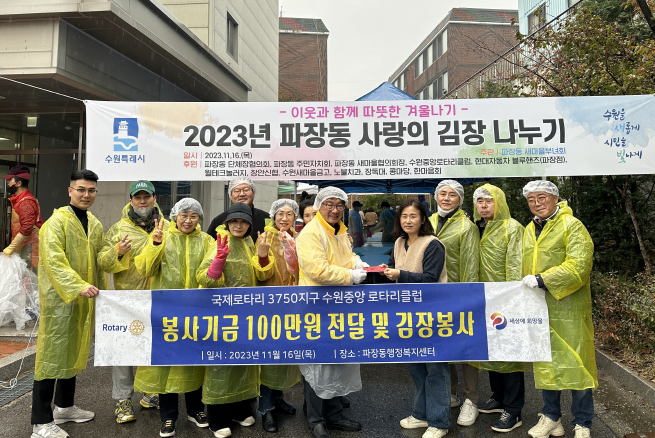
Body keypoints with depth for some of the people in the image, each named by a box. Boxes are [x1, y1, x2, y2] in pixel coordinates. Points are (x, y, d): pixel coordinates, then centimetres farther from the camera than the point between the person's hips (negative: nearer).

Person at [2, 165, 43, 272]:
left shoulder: (26, 202, -16)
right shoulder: (17, 200, 18)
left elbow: (26, 229, -22)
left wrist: (10, 248, -18)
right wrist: (12, 247, 18)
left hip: (29, 247, -10)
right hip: (21, 247, 10)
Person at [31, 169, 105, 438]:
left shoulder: (95, 224, 12)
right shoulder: (57, 220, -11)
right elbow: (53, 260, -21)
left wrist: (104, 290, 13)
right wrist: (78, 286, -30)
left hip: (84, 301, 7)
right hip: (59, 298, -7)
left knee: (74, 352, 17)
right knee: (52, 354, -2)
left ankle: (65, 406, 32)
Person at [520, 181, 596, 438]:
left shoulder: (572, 226, -7)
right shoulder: (529, 230, 14)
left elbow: (578, 267, -18)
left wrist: (542, 280, -21)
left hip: (568, 308, -6)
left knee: (575, 364, 1)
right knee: (544, 364, 13)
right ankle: (551, 417, 28)